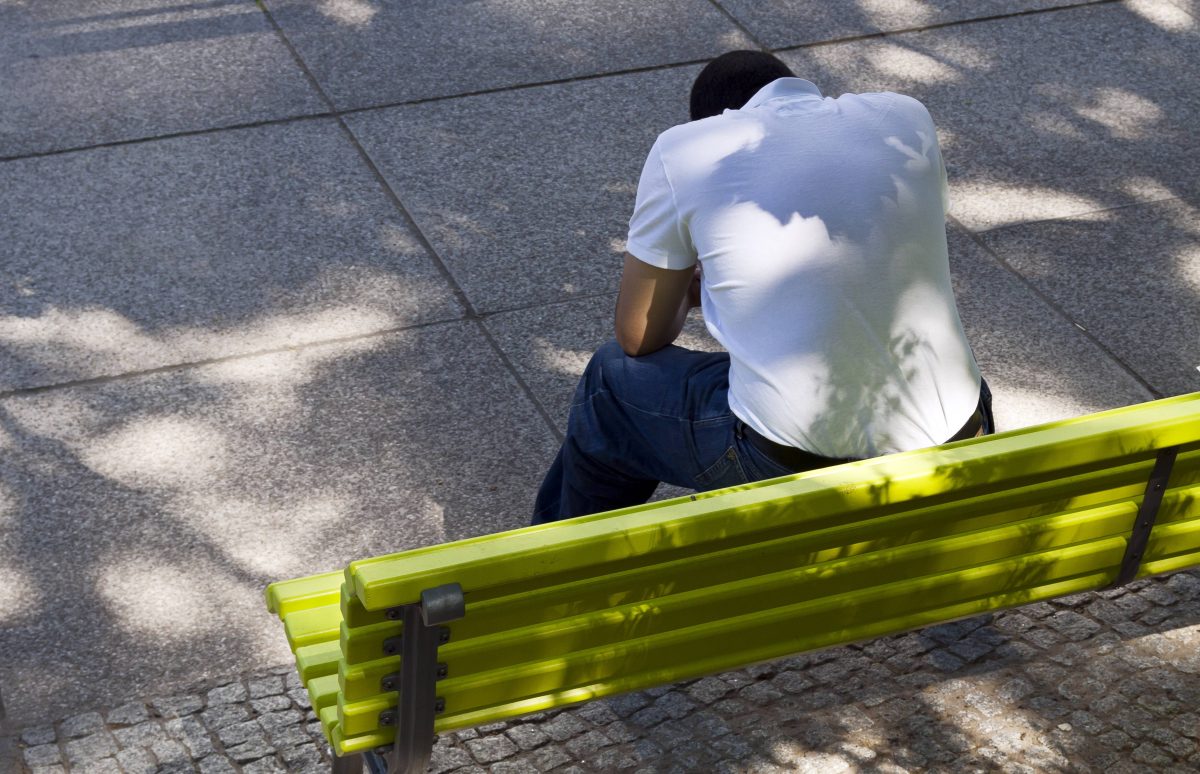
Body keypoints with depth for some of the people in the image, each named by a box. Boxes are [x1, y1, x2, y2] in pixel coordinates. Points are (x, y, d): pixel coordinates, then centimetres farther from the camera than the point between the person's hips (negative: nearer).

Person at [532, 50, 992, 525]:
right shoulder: (907, 117, 9)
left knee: (613, 382, 25)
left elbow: (640, 338, 7)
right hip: (954, 454, 4)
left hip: (795, 470, -4)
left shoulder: (683, 150, -1)